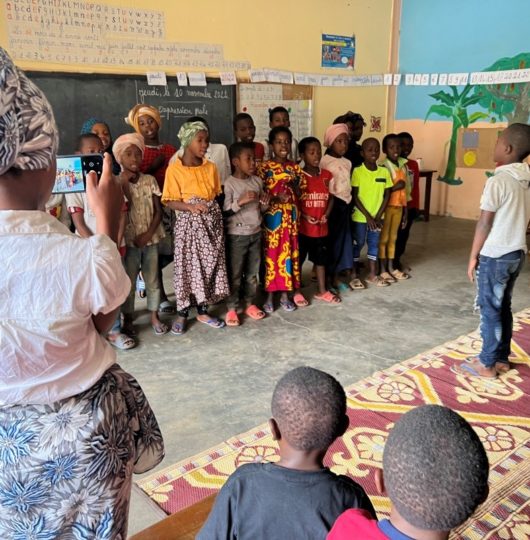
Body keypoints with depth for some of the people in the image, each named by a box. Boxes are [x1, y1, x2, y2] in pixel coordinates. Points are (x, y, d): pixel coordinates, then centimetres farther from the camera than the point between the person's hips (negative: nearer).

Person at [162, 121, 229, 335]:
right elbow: (170, 202, -10)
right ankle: (182, 313, 17)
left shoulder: (211, 167, 6)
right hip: (189, 223, -4)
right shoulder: (174, 169, -8)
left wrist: (214, 212, -2)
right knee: (187, 266, 2)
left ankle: (203, 310, 23)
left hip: (211, 223, 5)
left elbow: (216, 196, 12)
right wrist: (191, 207, -25)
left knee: (209, 264, 9)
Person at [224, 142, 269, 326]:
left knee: (252, 272, 13)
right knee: (235, 273, 2)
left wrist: (265, 202, -7)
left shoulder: (257, 181, 6)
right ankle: (231, 309, 12)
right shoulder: (229, 183, -13)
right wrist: (241, 201, -26)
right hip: (237, 235, -6)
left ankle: (250, 304, 26)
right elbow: (224, 212, -16)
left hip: (255, 233, 6)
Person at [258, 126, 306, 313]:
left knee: (288, 253, 8)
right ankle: (269, 296, 12)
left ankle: (285, 295, 19)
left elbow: (299, 195, 12)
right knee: (270, 254, 1)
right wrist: (276, 199, -21)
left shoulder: (295, 168, 7)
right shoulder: (264, 168, -5)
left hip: (290, 217, 4)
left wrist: (295, 185, -9)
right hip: (271, 218, -4)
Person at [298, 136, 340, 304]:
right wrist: (304, 216, -18)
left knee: (321, 259, 14)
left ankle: (322, 291, 27)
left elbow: (331, 197, 11)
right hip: (302, 226, -4)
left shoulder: (326, 175, 5)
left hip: (321, 227, 5)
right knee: (298, 259, 6)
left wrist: (326, 214, -4)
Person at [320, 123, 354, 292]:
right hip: (332, 204, -7)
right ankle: (334, 277, 7)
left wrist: (349, 200, 13)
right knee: (333, 239, -1)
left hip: (346, 203, 7)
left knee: (346, 238, 10)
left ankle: (347, 272, 19)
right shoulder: (324, 162, -11)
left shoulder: (347, 163, 12)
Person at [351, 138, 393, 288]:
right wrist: (367, 216, -14)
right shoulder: (357, 171, -12)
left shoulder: (384, 172, -1)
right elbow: (354, 196, -12)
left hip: (377, 216, 4)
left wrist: (378, 216, -6)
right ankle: (354, 276, 15)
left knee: (374, 244, 12)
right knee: (357, 244, 5)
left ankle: (373, 275, 24)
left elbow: (387, 195, 3)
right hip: (360, 216, -4)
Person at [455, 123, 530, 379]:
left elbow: (485, 224, -16)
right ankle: (502, 358, 27)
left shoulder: (498, 181, -18)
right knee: (503, 307, 17)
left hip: (494, 255, -8)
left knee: (489, 309, 2)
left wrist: (473, 256, -8)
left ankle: (486, 363, 12)